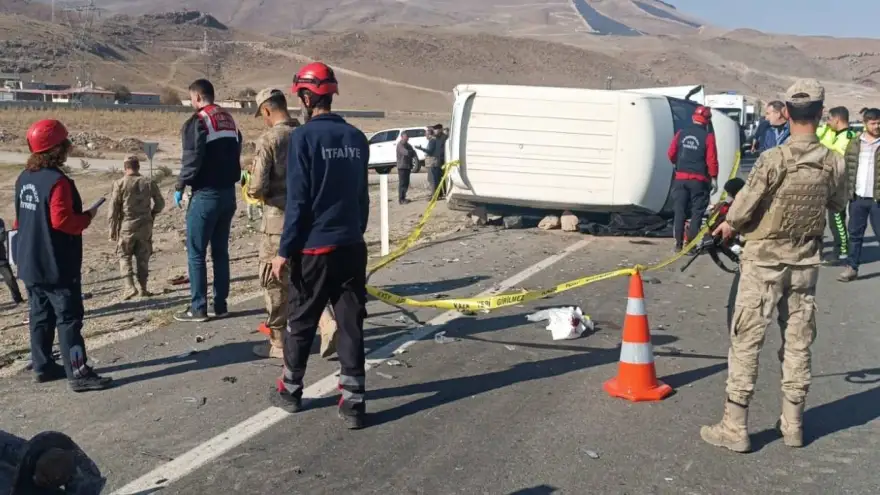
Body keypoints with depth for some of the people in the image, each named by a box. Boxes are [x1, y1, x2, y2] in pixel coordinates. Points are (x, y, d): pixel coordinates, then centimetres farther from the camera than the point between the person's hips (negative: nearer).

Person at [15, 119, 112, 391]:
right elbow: (62, 221, -25)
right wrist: (88, 216, -10)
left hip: (30, 265, 9)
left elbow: (20, 219, 17)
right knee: (69, 318, -5)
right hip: (57, 267, -9)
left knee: (41, 315, 16)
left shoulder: (23, 179, 9)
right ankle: (78, 374, -4)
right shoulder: (57, 181, -19)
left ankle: (43, 366, 24)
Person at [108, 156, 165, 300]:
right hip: (145, 225, 2)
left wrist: (113, 230, 1)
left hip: (127, 225, -2)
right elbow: (160, 203, 5)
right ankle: (143, 288, 15)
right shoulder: (149, 182, -1)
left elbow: (113, 210, -7)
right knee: (143, 257, 12)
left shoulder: (119, 184, -8)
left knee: (124, 256, 9)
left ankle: (129, 286, -4)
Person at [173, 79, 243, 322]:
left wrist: (180, 187, -5)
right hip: (228, 193, 7)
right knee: (220, 251, 12)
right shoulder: (230, 120, 13)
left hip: (205, 195, -7)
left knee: (196, 253, 0)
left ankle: (198, 308, 1)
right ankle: (220, 304, 14)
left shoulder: (197, 122, -11)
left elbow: (191, 160, -17)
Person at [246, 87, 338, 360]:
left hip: (279, 218, -6)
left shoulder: (268, 140, -15)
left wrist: (251, 186, 5)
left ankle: (278, 343, 15)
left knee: (275, 281, 7)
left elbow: (258, 188, -20)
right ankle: (327, 323, -1)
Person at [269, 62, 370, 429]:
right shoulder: (356, 138, 6)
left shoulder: (304, 136, -11)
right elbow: (362, 195, 11)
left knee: (301, 322, 11)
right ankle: (353, 402, 6)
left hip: (315, 247, -4)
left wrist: (284, 251, -7)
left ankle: (291, 391, 26)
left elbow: (298, 200, -13)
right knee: (351, 324, 6)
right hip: (352, 246, 4)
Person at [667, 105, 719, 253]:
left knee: (679, 210, 9)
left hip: (681, 177, 3)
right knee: (697, 212, 4)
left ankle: (678, 243, 11)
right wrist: (714, 178, -2)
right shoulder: (708, 136, -8)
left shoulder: (681, 133, 2)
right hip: (699, 179, -3)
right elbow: (711, 159, -11)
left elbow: (671, 154, 4)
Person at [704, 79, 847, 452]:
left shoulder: (774, 159, -20)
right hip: (805, 263, 4)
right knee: (798, 343, 14)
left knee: (746, 342, 2)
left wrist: (728, 225, 5)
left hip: (763, 261, -4)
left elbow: (741, 210, -16)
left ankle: (734, 428, 6)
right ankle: (793, 425, 24)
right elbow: (837, 204, 10)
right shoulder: (834, 163, -7)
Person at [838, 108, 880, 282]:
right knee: (855, 234, 10)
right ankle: (852, 268, 18)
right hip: (857, 197, 4)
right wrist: (847, 190, 2)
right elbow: (846, 167, 11)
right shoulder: (854, 143, 8)